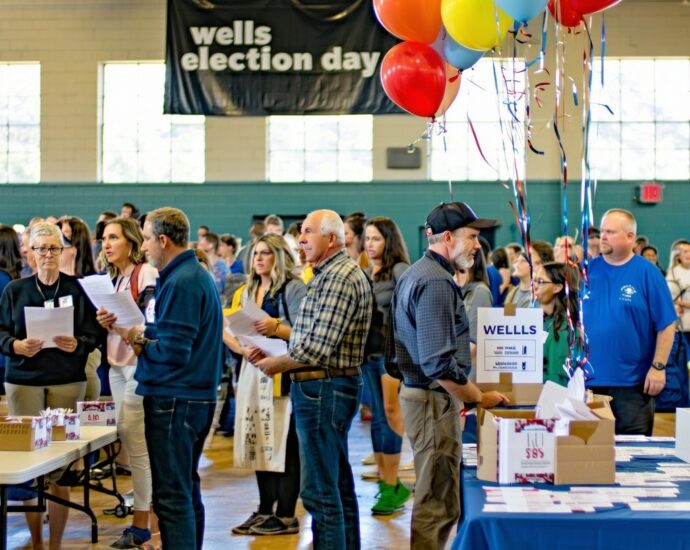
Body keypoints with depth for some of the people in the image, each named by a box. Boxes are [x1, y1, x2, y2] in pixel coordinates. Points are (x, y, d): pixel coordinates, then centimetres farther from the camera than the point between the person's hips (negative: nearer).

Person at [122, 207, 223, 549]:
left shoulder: (180, 283, -18)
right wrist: (146, 338, 4)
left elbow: (172, 351, -23)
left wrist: (139, 342, -6)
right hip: (199, 396, 10)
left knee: (172, 496, -5)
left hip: (173, 399, -10)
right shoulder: (198, 275, 13)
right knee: (186, 490, 18)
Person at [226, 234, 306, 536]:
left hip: (283, 376, -7)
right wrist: (241, 346, -3)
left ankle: (286, 515, 1)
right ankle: (265, 509, 17)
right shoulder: (249, 291, 15)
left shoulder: (293, 288, -6)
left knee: (285, 443, -4)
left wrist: (276, 327, -28)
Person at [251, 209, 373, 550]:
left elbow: (317, 348, -22)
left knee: (319, 492, -9)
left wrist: (277, 364, -8)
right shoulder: (328, 274, 17)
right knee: (339, 487, 15)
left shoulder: (340, 278, -16)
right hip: (325, 388, 11)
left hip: (323, 390, -11)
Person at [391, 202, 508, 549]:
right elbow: (439, 364, -24)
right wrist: (479, 398, -15)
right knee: (438, 505, -6)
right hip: (434, 399, -11)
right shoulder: (436, 283, -19)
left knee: (434, 500, 18)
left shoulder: (417, 273, 14)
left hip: (417, 392, 11)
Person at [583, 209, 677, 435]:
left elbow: (666, 325, -4)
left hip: (632, 382, -3)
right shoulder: (588, 270, 5)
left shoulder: (647, 273, -5)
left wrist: (658, 366, -8)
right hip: (588, 379, 3)